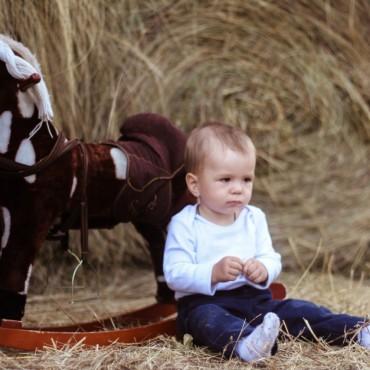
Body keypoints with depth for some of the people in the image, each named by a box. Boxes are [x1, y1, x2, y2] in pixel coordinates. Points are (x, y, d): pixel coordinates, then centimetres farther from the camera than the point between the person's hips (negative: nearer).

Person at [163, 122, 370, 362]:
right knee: (208, 319, -37)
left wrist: (263, 269, -19)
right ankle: (245, 344, -67)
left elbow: (272, 259, 6)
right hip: (204, 302, -5)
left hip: (253, 297, 6)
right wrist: (213, 273, -30)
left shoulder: (254, 218, 9)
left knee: (298, 311, -12)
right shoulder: (184, 224, -7)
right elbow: (175, 274, -15)